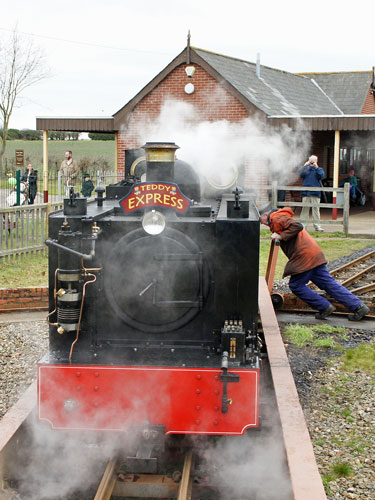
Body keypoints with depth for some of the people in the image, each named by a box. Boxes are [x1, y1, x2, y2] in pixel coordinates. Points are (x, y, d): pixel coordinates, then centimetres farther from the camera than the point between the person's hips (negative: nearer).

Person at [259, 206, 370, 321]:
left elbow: (297, 226, -19)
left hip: (305, 256, -10)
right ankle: (358, 307, 7)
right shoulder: (283, 218, 28)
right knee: (329, 283, 9)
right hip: (314, 254, 10)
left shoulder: (277, 218, -5)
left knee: (296, 285, 2)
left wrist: (281, 236, -14)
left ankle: (325, 307, 3)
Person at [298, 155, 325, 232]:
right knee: (305, 209, 1)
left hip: (315, 193, -1)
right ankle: (303, 224, 6)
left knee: (316, 209, -1)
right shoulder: (306, 169, 12)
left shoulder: (319, 169, 9)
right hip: (306, 193, 1)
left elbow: (321, 176, -9)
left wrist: (316, 167, -15)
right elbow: (300, 174, -4)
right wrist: (304, 166, -12)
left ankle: (317, 225, 2)